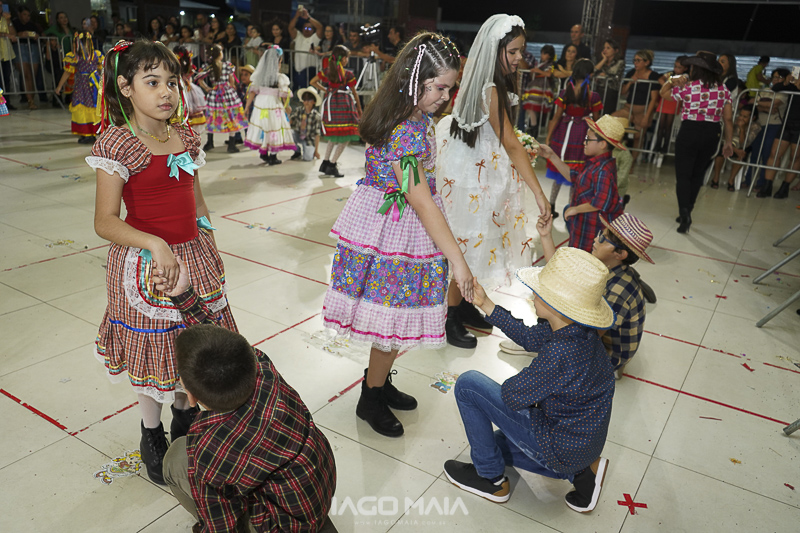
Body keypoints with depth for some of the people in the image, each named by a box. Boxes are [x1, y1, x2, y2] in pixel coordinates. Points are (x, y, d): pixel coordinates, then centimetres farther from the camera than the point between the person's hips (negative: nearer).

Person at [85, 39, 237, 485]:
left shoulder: (186, 137, 4)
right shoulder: (117, 144, -15)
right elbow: (105, 222, -18)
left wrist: (208, 248, 10)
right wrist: (156, 244, -30)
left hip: (193, 258, 5)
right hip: (146, 264, -5)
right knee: (153, 350, 10)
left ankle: (185, 415, 43)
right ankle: (152, 436, 34)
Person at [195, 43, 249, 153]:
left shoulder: (209, 67, -4)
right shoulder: (227, 65, -7)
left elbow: (199, 79, -6)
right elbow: (232, 80, -1)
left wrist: (207, 88, 5)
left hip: (214, 93, 2)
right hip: (228, 92, -2)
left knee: (212, 118, 16)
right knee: (232, 119, 5)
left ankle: (210, 143, 24)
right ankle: (231, 145, 5)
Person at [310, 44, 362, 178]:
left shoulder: (326, 70, 5)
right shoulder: (348, 74, -7)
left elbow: (313, 82, 11)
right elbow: (354, 93, 2)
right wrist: (359, 108, 13)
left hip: (330, 102, 6)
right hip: (344, 104, -6)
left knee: (334, 136, 21)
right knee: (346, 137, 1)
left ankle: (325, 162, 19)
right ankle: (332, 165, -5)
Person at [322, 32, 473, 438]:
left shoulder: (417, 116, 5)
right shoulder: (402, 131, -25)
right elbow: (421, 200, -27)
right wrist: (457, 260, -25)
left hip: (406, 222, 9)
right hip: (394, 229, -9)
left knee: (398, 314, 18)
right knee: (395, 317, 4)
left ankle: (380, 383, 38)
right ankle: (371, 399, 25)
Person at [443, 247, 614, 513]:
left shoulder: (561, 353, -36)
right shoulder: (574, 328, -9)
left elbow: (513, 396, -23)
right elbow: (529, 337, 8)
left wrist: (511, 382, 0)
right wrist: (485, 304, 8)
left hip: (559, 446, -9)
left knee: (468, 384, -9)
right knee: (497, 444, 32)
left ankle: (492, 479, 7)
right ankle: (581, 471, 18)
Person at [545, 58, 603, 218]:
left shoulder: (565, 93, -7)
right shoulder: (593, 96, -10)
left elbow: (557, 117, -7)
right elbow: (596, 120, -2)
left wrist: (548, 138, -2)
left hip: (563, 133, 2)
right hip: (582, 135, -2)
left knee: (558, 175, 15)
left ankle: (551, 207, 21)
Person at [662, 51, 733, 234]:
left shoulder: (687, 87, -7)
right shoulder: (723, 89, 4)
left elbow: (663, 92, 9)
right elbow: (728, 119, 5)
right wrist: (728, 142, 11)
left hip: (689, 131, -4)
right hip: (711, 134, 4)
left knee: (683, 175, 0)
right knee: (697, 174, 16)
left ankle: (684, 213, -18)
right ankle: (686, 213, 24)